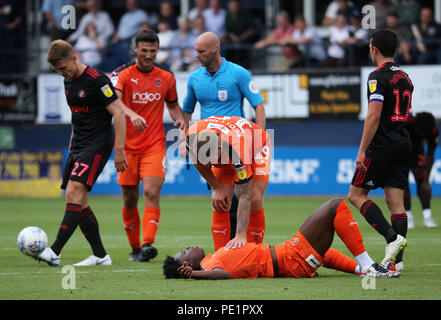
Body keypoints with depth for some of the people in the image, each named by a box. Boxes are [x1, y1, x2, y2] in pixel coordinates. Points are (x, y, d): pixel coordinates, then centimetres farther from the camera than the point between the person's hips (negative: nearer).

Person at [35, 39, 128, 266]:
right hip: (77, 147, 9)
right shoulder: (68, 81, 13)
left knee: (74, 193, -20)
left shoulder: (97, 80, -14)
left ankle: (55, 252, -28)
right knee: (79, 204, 5)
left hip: (96, 146, -9)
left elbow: (118, 113, -15)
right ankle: (100, 256, 11)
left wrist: (119, 150, -18)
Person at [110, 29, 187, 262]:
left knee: (151, 193, -17)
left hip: (155, 146, 1)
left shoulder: (166, 78, 7)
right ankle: (135, 248, 19)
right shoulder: (122, 74, -4)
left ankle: (148, 244, -25)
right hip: (127, 146, -1)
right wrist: (131, 114, -42)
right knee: (129, 199, 5)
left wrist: (180, 120, 1)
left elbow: (173, 104, 23)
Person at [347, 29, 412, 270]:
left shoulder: (378, 77, -11)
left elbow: (373, 116, -19)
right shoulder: (404, 77, 14)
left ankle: (392, 237, -15)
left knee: (356, 195, 1)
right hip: (403, 144, 8)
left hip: (381, 145, -8)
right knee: (395, 201, 5)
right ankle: (395, 260, -2)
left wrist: (362, 150, -18)